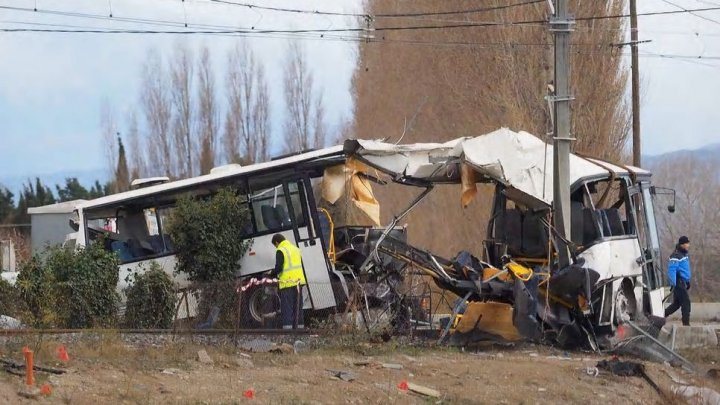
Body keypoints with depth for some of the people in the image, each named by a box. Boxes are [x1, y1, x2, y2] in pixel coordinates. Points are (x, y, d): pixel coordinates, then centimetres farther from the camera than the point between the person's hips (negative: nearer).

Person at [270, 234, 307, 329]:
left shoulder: (280, 251, -8)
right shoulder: (295, 249, 18)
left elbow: (278, 268, -15)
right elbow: (301, 265, 22)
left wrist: (272, 274, 3)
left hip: (288, 283, -7)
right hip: (298, 281, 7)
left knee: (287, 308, -6)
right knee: (298, 308, 12)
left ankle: (287, 327, -13)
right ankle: (299, 326, 13)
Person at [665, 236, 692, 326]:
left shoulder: (684, 255, 17)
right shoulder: (676, 256, -14)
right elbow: (671, 270, -20)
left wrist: (688, 281, 26)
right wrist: (673, 284, -25)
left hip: (683, 282, 10)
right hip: (678, 282, -10)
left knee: (677, 303, 13)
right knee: (686, 302, -10)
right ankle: (686, 323, -8)